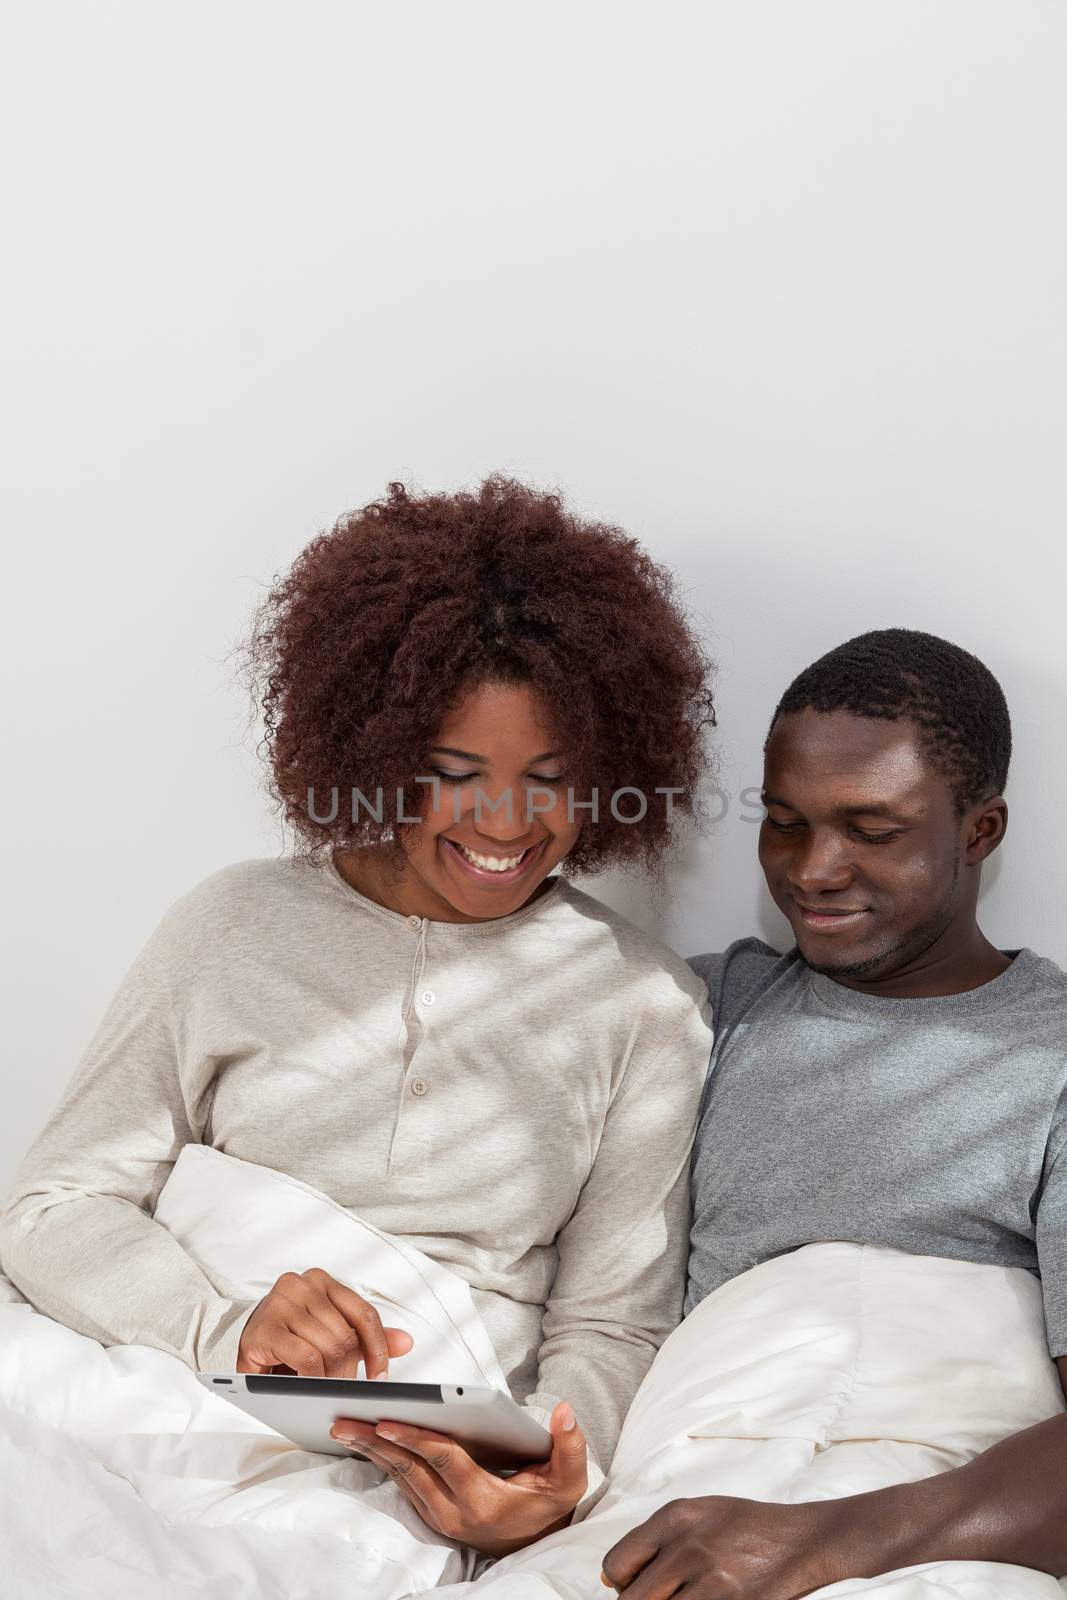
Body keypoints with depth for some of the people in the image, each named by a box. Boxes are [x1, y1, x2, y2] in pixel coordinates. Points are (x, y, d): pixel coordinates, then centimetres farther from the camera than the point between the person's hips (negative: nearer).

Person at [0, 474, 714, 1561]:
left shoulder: (647, 1005, 6)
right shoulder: (234, 927, 7)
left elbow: (611, 1325, 5)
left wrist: (552, 1482, -17)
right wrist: (228, 1332, -18)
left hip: (437, 1479, -1)